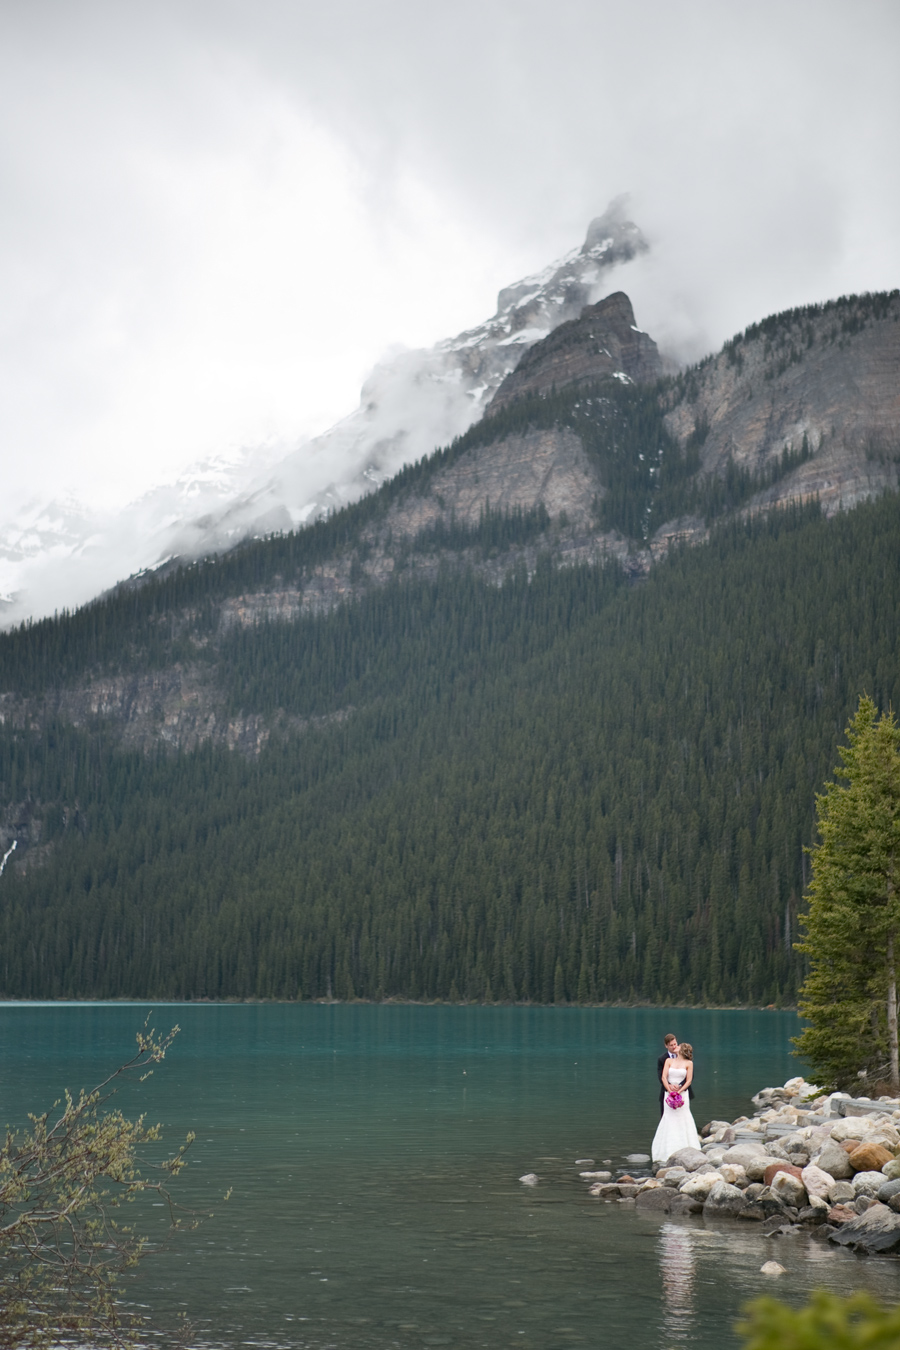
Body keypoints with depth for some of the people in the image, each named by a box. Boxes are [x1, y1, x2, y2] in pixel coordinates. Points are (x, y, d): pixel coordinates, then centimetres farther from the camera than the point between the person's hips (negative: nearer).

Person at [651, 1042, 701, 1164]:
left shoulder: (689, 1063, 5)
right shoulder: (669, 1061, 10)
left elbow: (689, 1080, -1)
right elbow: (664, 1077, 1)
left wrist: (679, 1091, -14)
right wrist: (670, 1090, -13)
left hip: (682, 1093, -1)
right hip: (669, 1093, 1)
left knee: (683, 1120, -5)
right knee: (669, 1120, -4)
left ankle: (685, 1150, 0)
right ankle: (670, 1152, -3)